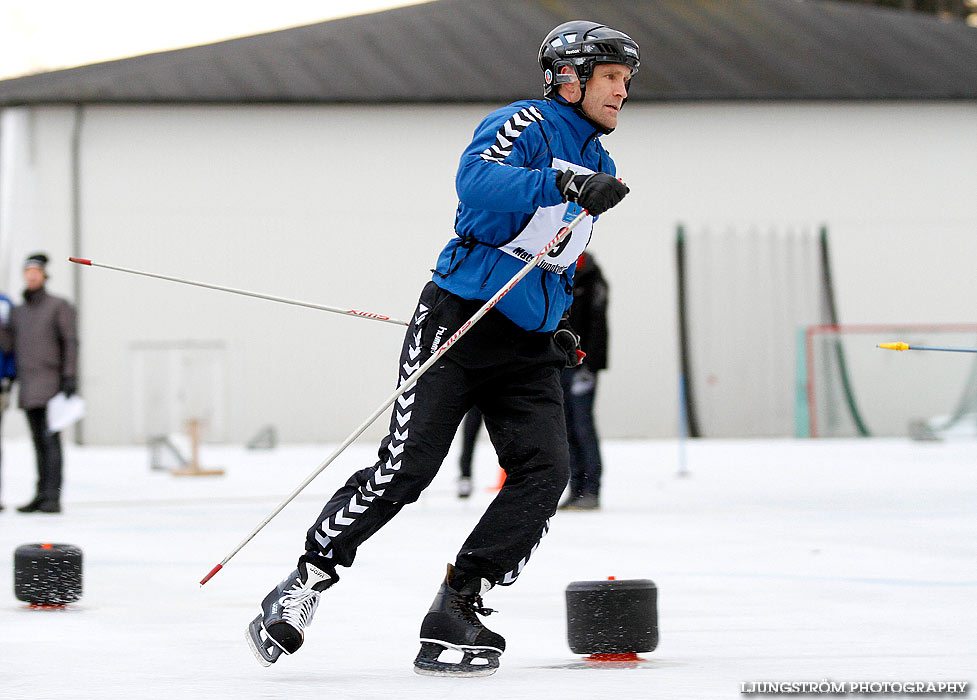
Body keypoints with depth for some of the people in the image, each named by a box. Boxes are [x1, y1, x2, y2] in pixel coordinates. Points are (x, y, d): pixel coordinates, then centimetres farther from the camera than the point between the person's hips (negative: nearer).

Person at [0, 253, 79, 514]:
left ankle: (53, 496, -14)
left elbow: (70, 342, -4)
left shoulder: (59, 306, 1)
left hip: (50, 384, -6)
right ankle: (41, 495, 9)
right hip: (28, 389, 6)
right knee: (38, 442, 7)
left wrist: (70, 376, -12)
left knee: (50, 439, -11)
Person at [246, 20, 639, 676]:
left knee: (545, 471, -13)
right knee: (407, 467, -13)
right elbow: (476, 180, -30)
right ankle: (305, 584, 2)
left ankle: (454, 613, -9)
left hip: (528, 345, 7)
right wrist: (565, 185, -39)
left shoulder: (600, 168, 18)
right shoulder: (525, 125, -7)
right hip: (459, 321, -7)